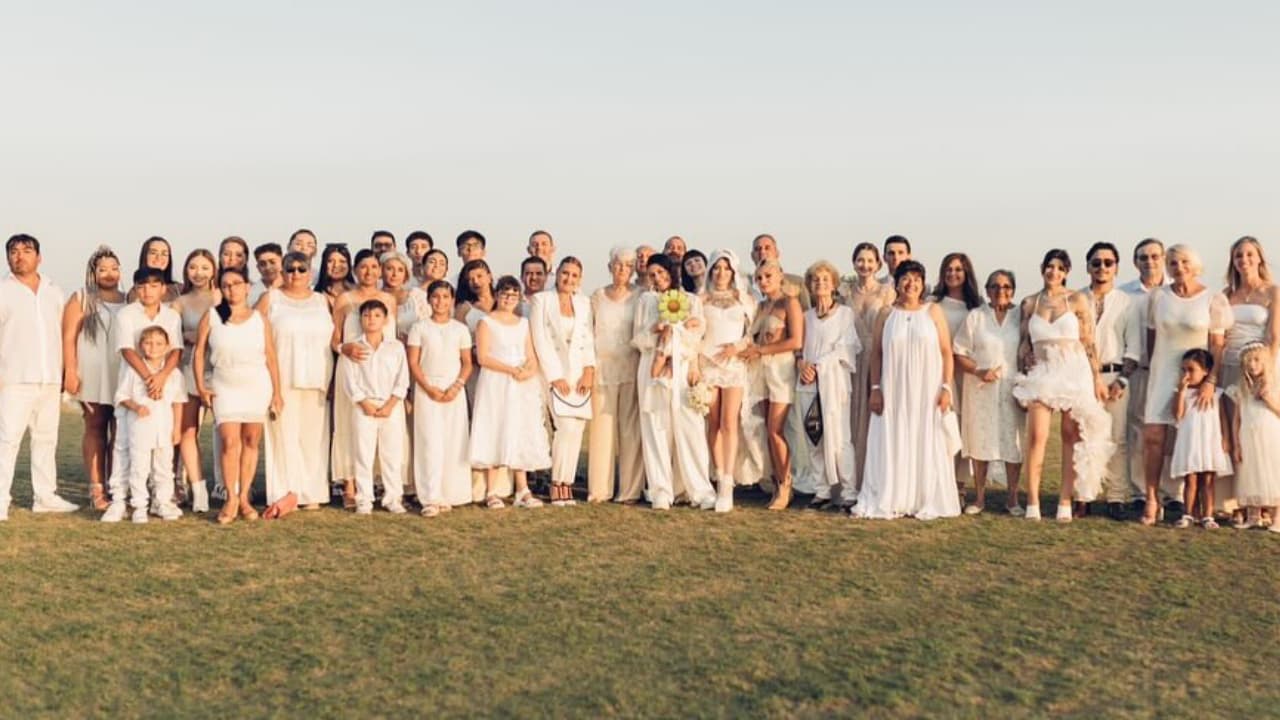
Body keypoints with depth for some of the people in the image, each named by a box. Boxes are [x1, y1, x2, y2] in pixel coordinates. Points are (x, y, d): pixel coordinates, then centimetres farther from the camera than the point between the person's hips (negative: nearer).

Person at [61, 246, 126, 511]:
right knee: (95, 429, -1)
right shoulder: (81, 299, 7)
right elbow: (69, 337, 1)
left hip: (123, 376, 2)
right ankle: (97, 490, -1)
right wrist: (70, 371, -9)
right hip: (92, 375, -2)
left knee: (120, 432, -1)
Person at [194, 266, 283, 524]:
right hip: (224, 387, -1)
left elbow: (271, 357, 5)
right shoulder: (212, 317, 2)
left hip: (257, 387, 1)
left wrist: (277, 392, 3)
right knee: (230, 442, -10)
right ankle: (231, 499, -1)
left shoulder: (260, 319, 3)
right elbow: (199, 352, 5)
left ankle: (244, 498, 12)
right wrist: (201, 386, -1)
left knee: (251, 442, 4)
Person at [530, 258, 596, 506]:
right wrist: (555, 376, -9)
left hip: (581, 375, 4)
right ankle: (557, 485, -6)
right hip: (555, 373, -4)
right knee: (566, 426, -16)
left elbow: (589, 338, 10)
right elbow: (540, 340, -4)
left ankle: (567, 483, 6)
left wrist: (589, 369, -4)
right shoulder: (541, 300, 2)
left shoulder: (584, 303, 14)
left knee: (577, 430, -2)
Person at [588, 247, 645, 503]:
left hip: (632, 368, -1)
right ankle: (599, 488, 5)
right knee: (602, 425, 0)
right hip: (603, 367, 1)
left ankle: (630, 489, 3)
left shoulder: (641, 297, 5)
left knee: (631, 427, -2)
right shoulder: (597, 296, 9)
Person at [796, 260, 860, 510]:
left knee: (840, 440, -9)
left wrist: (819, 366, -9)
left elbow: (846, 349, -3)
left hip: (834, 382, -4)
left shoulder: (845, 314, 5)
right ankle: (822, 491, 8)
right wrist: (801, 363, -4)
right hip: (808, 384, 4)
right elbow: (799, 348, 17)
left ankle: (849, 492, -6)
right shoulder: (806, 317, 16)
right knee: (814, 440, 1)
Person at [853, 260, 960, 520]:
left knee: (926, 446, 2)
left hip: (926, 392, -1)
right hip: (894, 392, 1)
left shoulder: (933, 311, 4)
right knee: (892, 445, 2)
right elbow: (876, 353, 6)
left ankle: (925, 502, 10)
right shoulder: (886, 313, 6)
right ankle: (889, 502, 8)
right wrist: (875, 388, -2)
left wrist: (946, 388, -6)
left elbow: (946, 352, 2)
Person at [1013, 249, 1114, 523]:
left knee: (1073, 436, 0)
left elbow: (1089, 343, 1)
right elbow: (1024, 344, 13)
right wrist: (1022, 377, 7)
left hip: (1074, 373, -1)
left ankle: (1066, 501, 6)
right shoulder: (1029, 303, 8)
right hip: (1042, 374, 1)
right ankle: (1032, 501, -7)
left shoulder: (1077, 300, 1)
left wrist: (1097, 378, -1)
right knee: (1037, 436, -10)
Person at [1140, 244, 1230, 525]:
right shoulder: (1158, 297, 4)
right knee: (1153, 437, -8)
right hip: (1162, 376, 2)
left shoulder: (1213, 300, -3)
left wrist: (1210, 381, -14)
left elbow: (1218, 345, -5)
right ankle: (1151, 500, -1)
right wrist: (1152, 372, 10)